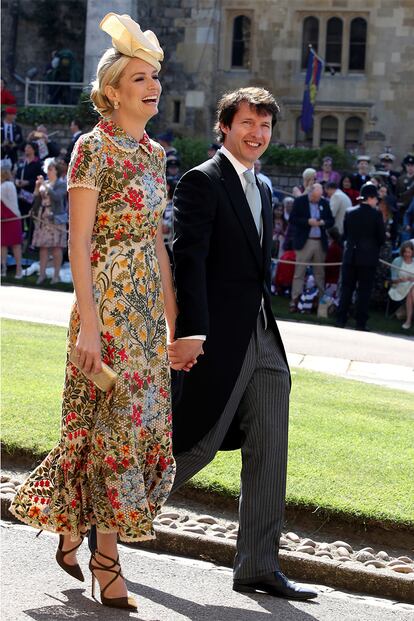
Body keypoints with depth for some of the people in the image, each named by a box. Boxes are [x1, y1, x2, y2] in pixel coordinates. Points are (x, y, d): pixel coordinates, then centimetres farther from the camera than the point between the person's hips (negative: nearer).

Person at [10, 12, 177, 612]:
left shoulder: (153, 152, 14)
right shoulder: (94, 147, -9)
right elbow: (79, 241, -14)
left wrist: (173, 315, 14)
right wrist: (89, 322, -19)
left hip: (147, 300, 8)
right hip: (107, 297, -8)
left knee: (141, 419, 8)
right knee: (117, 418, -5)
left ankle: (73, 528, 24)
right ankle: (107, 561, 4)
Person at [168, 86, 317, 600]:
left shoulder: (262, 187, 17)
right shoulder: (202, 181, -9)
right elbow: (188, 260, -17)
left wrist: (265, 325, 18)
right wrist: (190, 331, -25)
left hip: (263, 339, 8)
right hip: (217, 339, -8)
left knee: (269, 453, 5)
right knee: (196, 446, -3)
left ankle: (258, 567, 11)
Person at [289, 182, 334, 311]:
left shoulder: (325, 203, 9)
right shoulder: (299, 201, -1)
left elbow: (331, 221, 11)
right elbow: (292, 219, -6)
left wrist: (323, 222, -10)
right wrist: (308, 221, -18)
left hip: (320, 242, 3)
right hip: (304, 242, -3)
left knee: (319, 273, 8)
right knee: (299, 272, -3)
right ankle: (294, 301, -2)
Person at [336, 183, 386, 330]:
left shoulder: (350, 213, 2)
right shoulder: (376, 214, -9)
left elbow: (345, 234, 9)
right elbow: (382, 237, -5)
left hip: (350, 256, 3)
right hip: (368, 257, -3)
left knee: (346, 287, 10)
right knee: (364, 290, 2)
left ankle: (341, 320, 8)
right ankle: (360, 322, 1)